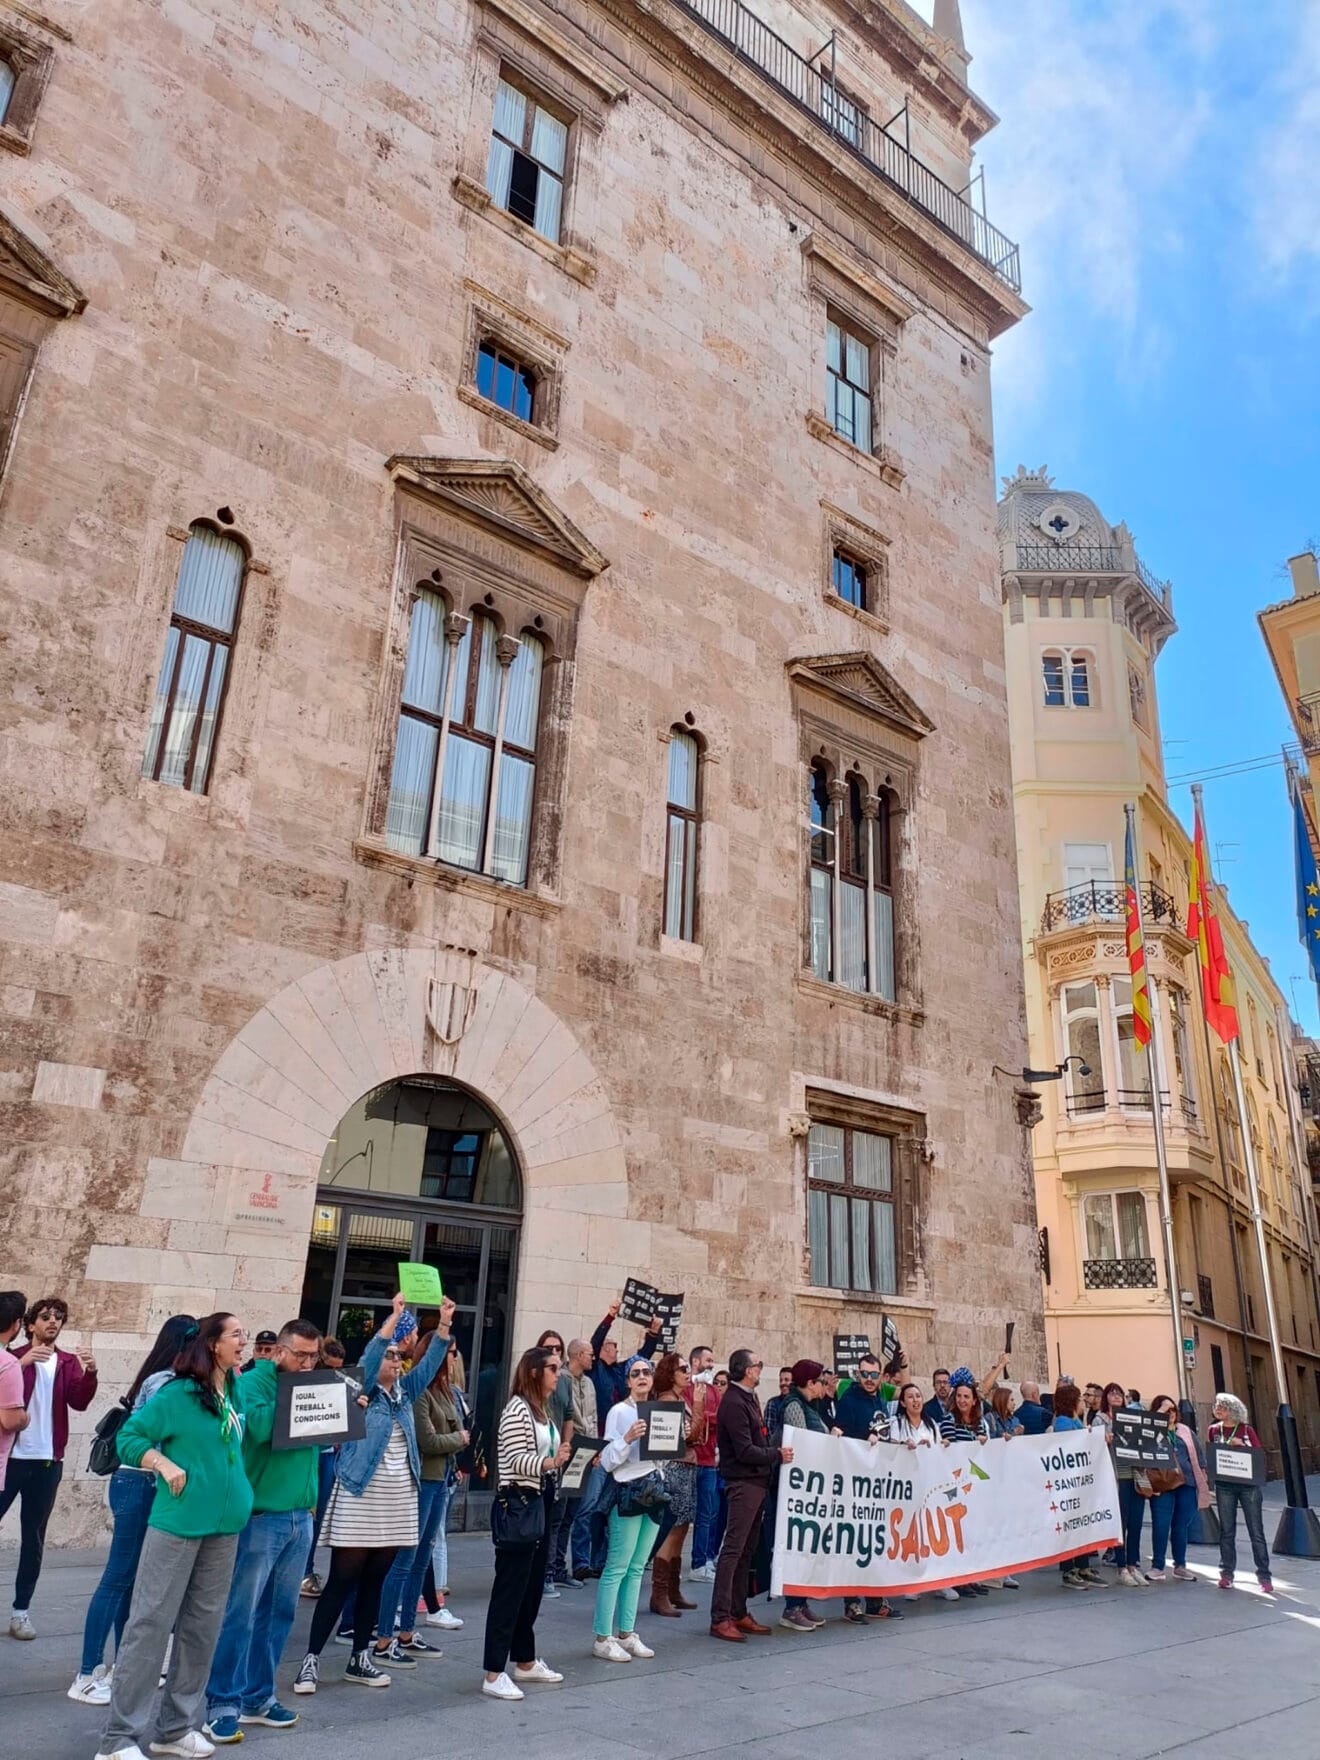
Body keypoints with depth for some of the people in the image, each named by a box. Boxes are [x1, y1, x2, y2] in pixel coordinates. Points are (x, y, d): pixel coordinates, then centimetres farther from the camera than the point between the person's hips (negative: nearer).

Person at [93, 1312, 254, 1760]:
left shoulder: (235, 1392, 7)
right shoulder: (177, 1394, -12)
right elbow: (128, 1438, -9)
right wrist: (164, 1463, -20)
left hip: (225, 1526, 7)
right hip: (178, 1522, -7)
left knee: (202, 1626, 12)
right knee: (151, 1622, -1)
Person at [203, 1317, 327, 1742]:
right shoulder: (254, 1382, -10)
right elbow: (260, 1428, -26)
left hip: (300, 1516, 7)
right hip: (261, 1516, -7)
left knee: (279, 1612, 13)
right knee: (240, 1613, -1)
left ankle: (258, 1696, 24)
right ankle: (223, 1703, 11)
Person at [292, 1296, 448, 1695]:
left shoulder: (404, 1392, 10)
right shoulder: (360, 1391, -6)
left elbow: (430, 1363, -1)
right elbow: (369, 1359, -24)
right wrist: (394, 1317, -34)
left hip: (398, 1499, 6)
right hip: (360, 1498, -6)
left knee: (375, 1581, 12)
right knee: (341, 1581, -2)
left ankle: (360, 1658, 20)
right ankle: (312, 1659, 7)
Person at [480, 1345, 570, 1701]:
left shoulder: (542, 1410, 14)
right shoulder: (518, 1409, -15)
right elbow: (518, 1461, -23)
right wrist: (551, 1462, -37)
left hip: (538, 1502, 10)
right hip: (518, 1504, -10)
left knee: (532, 1586, 16)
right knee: (509, 1589, -5)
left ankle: (525, 1662, 27)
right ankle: (494, 1674, 0)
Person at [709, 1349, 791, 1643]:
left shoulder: (747, 1398, 13)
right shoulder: (734, 1403, -17)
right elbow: (745, 1451, -20)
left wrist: (775, 1450, 1)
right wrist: (778, 1454, -10)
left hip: (756, 1481, 10)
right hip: (743, 1482, -10)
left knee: (746, 1550, 13)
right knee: (733, 1550, -6)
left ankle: (739, 1613, 21)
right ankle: (720, 1618, -2)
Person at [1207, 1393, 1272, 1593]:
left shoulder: (1246, 1429, 0)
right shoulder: (1213, 1430, 7)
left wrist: (1242, 1445, -16)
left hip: (1249, 1484, -2)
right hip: (1224, 1485, 2)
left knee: (1256, 1530, 0)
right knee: (1227, 1530, 5)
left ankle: (1264, 1575, 7)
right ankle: (1227, 1573, 13)